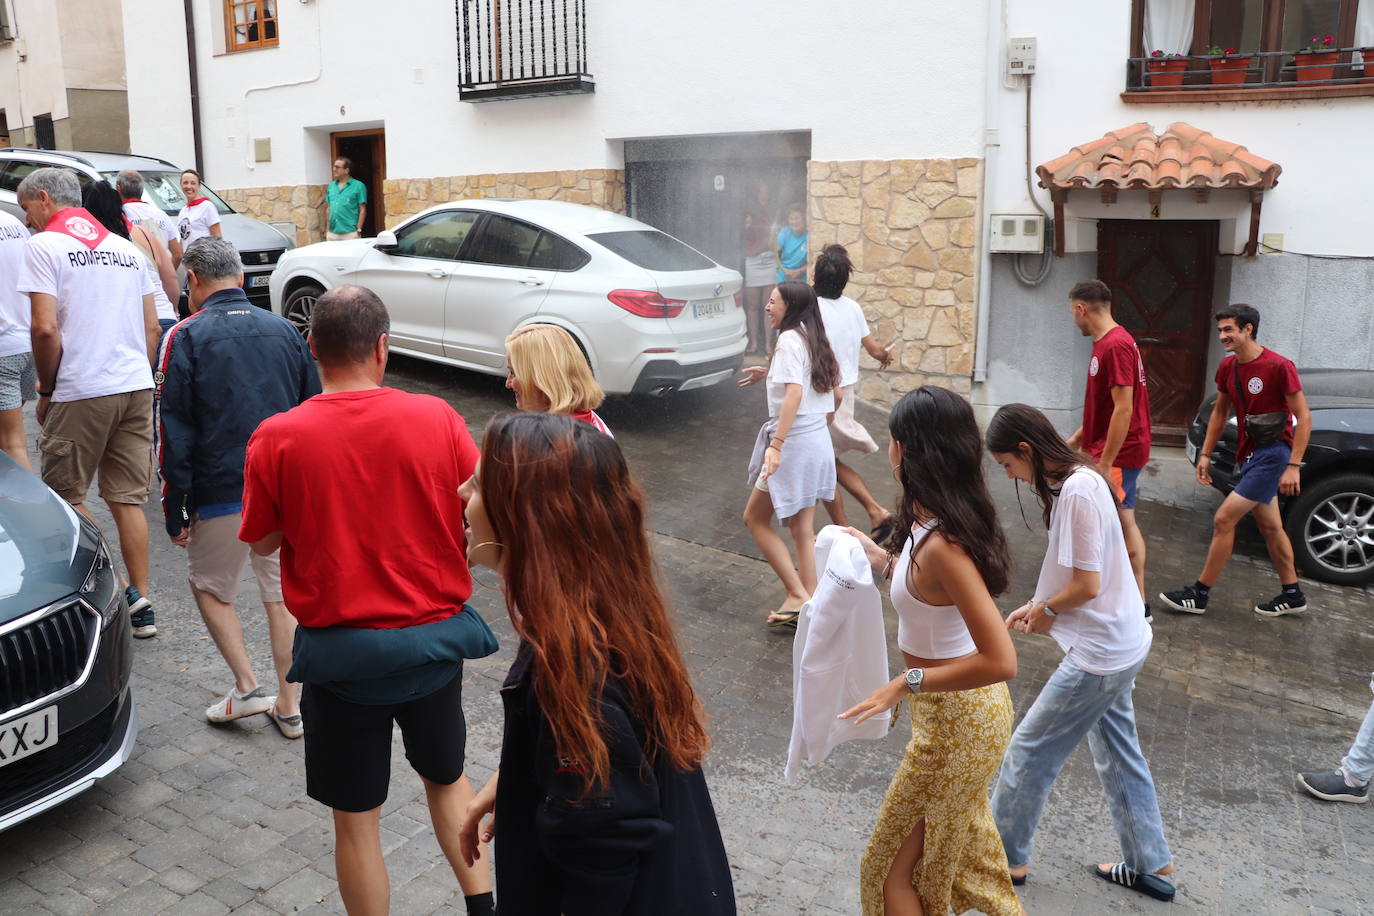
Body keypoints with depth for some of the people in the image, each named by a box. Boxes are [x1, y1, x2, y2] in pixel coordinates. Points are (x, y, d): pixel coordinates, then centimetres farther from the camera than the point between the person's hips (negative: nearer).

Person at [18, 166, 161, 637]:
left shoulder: (44, 246, -4)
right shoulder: (126, 248, 16)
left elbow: (45, 328, -14)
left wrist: (45, 391, -3)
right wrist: (139, 378, 18)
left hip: (81, 392, -6)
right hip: (137, 387, 6)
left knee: (65, 497, 8)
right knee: (127, 499, 9)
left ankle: (120, 590, -1)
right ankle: (140, 605, 11)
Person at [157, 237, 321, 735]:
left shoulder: (185, 337, -6)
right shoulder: (285, 331, 7)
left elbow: (175, 432, -7)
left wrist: (175, 510, -1)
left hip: (222, 493, -4)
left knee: (210, 586, 18)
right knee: (282, 590, 14)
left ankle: (247, 688, 9)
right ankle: (287, 707, 18)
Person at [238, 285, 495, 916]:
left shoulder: (276, 438, -13)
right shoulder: (437, 419, -12)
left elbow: (260, 543, 0)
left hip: (340, 655, -2)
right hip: (435, 639, 2)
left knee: (356, 817, 15)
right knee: (447, 776, 26)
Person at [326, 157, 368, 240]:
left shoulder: (358, 186, -1)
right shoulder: (331, 186, 15)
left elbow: (363, 210, -4)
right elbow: (328, 208, 19)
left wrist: (359, 230, -10)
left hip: (350, 233, -5)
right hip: (332, 233, 5)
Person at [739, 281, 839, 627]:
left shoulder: (789, 339, -14)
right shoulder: (813, 339, 12)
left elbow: (794, 393, -26)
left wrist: (776, 445, -32)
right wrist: (770, 373, 29)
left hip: (794, 442, -9)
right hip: (818, 440, 9)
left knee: (755, 518, 6)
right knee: (803, 528, 12)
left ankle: (797, 595, 2)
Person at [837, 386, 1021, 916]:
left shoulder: (943, 545, -32)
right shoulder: (936, 520, -4)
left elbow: (1000, 661, -32)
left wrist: (907, 683, -27)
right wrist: (883, 559, 6)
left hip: (957, 721, -10)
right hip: (961, 709, 10)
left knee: (894, 868, 10)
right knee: (959, 836, 33)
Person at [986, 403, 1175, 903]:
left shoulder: (1077, 491, -25)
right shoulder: (1078, 478, 5)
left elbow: (1086, 585, -25)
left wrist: (1045, 610, -7)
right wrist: (1037, 607, 6)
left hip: (1100, 654, -10)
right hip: (1120, 643, 10)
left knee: (1029, 750, 4)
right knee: (1118, 753, 22)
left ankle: (1005, 858, 21)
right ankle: (1150, 864, 36)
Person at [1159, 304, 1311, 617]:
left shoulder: (1278, 366, -16)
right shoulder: (1227, 368, 6)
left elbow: (1304, 417, -15)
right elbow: (1219, 412, 17)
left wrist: (1293, 465, -21)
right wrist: (1205, 454, 11)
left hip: (1272, 452, -8)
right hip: (1248, 454, 8)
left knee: (1224, 519, -11)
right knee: (1269, 526, 16)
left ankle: (1199, 594, -2)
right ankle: (1292, 595, 29)